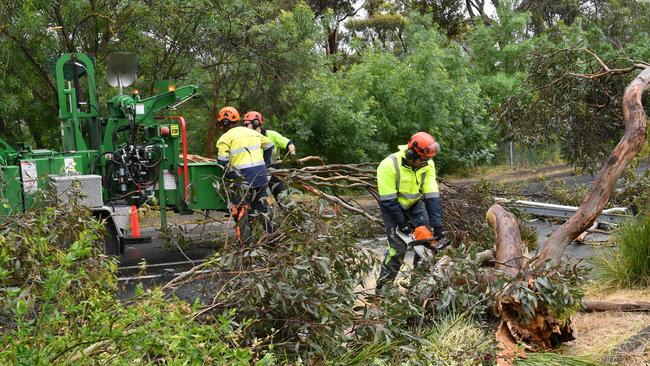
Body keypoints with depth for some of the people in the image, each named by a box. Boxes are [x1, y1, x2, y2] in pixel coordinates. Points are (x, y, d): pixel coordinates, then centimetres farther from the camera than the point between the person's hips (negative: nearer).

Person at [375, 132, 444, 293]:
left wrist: (436, 224, -24)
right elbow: (388, 200, -27)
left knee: (428, 237, -7)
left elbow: (432, 195, -19)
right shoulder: (389, 165, -32)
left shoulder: (427, 164, -17)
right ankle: (382, 287, 1)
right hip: (392, 206, -5)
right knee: (398, 248, -11)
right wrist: (402, 224, -24)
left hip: (414, 203, 5)